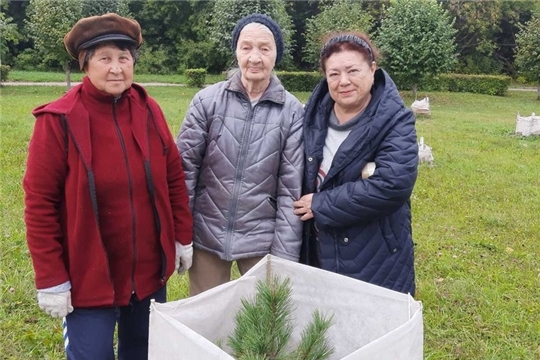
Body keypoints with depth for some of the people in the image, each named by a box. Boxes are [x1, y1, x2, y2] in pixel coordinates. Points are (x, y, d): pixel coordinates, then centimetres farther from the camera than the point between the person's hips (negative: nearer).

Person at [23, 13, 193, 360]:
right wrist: (51, 279, -12)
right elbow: (40, 204, -12)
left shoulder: (149, 111, -2)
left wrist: (183, 237, 7)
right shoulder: (59, 120, -13)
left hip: (149, 272, 4)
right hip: (89, 278, -4)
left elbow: (175, 177, 6)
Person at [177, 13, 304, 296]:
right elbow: (184, 167, -2)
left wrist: (285, 255, -6)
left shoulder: (293, 112, -6)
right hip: (206, 236, 1)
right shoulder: (207, 100, -4)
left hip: (262, 241, 0)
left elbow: (291, 189, -5)